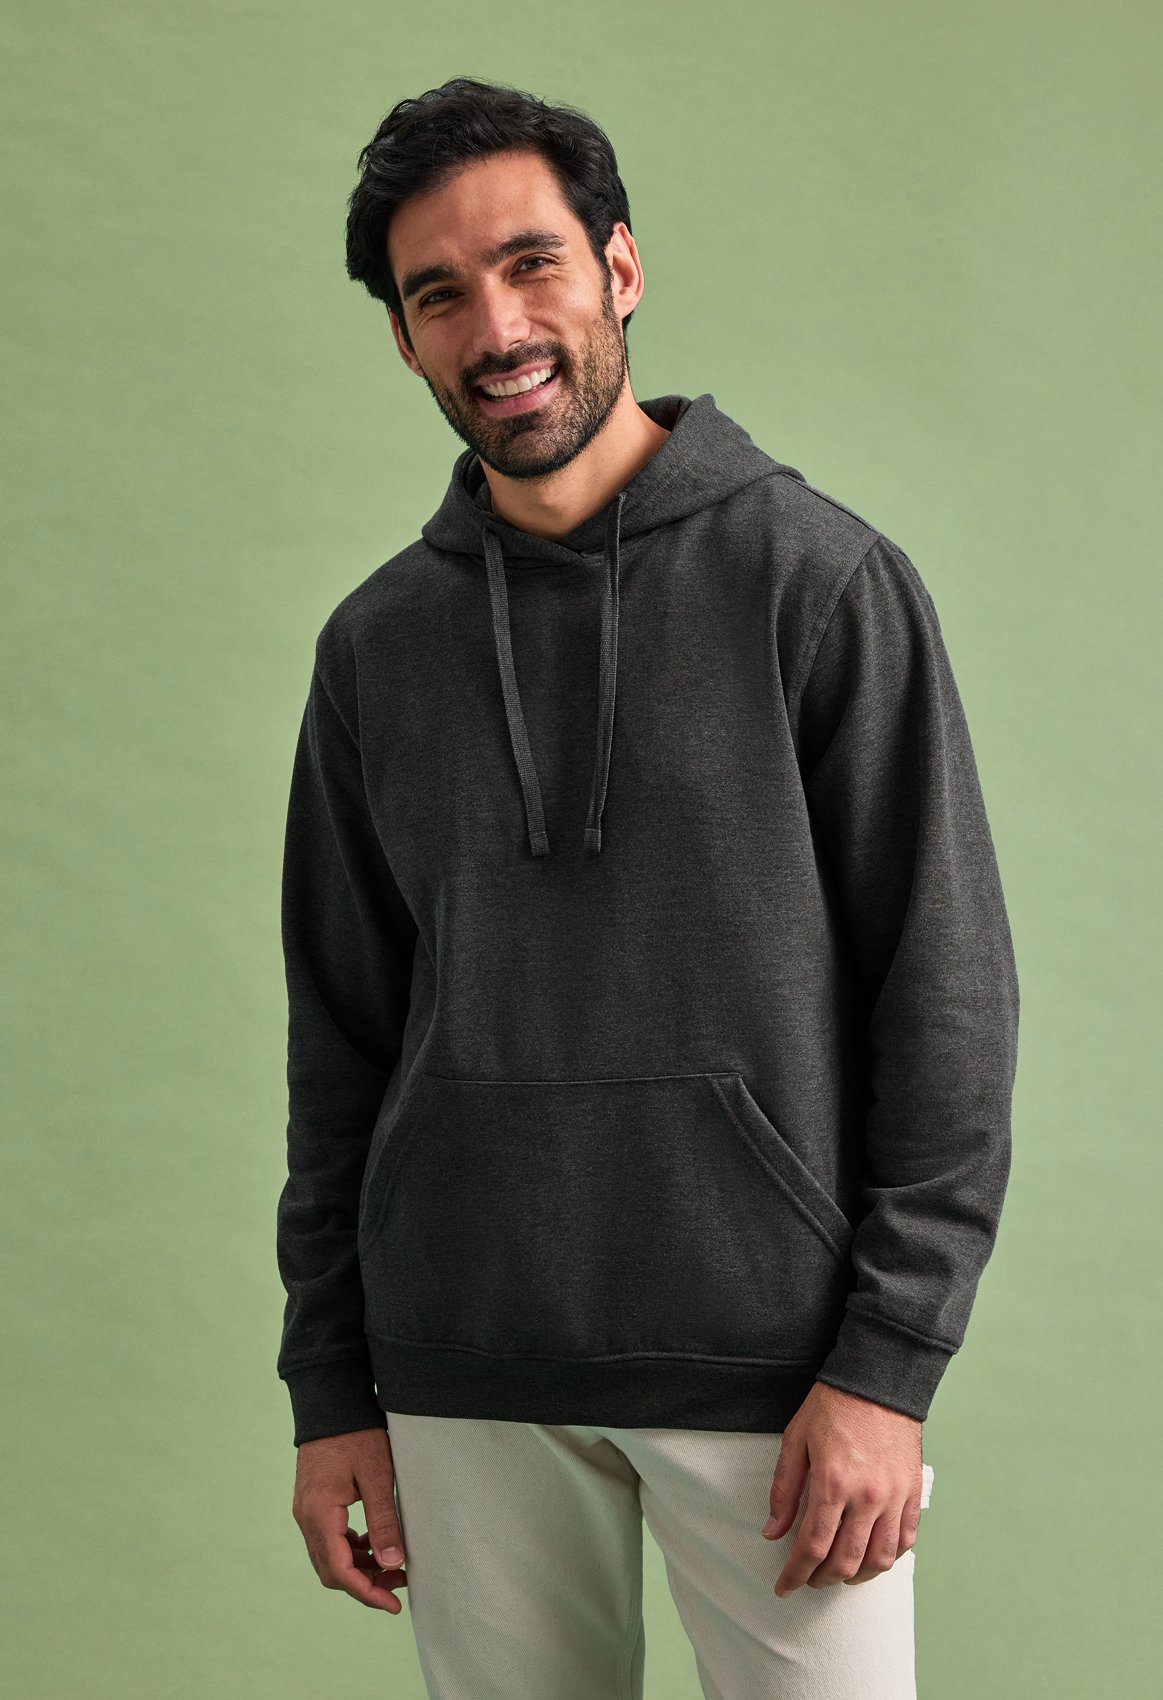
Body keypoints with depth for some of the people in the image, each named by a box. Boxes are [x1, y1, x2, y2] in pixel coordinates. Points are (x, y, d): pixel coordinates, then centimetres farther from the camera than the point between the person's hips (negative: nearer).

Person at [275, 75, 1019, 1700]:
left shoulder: (819, 577, -3)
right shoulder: (379, 644, 9)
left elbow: (949, 985, -5)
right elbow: (341, 1033, 13)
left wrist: (888, 1362, -11)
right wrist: (331, 1383, 9)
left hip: (773, 1360, -3)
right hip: (467, 1374, 3)